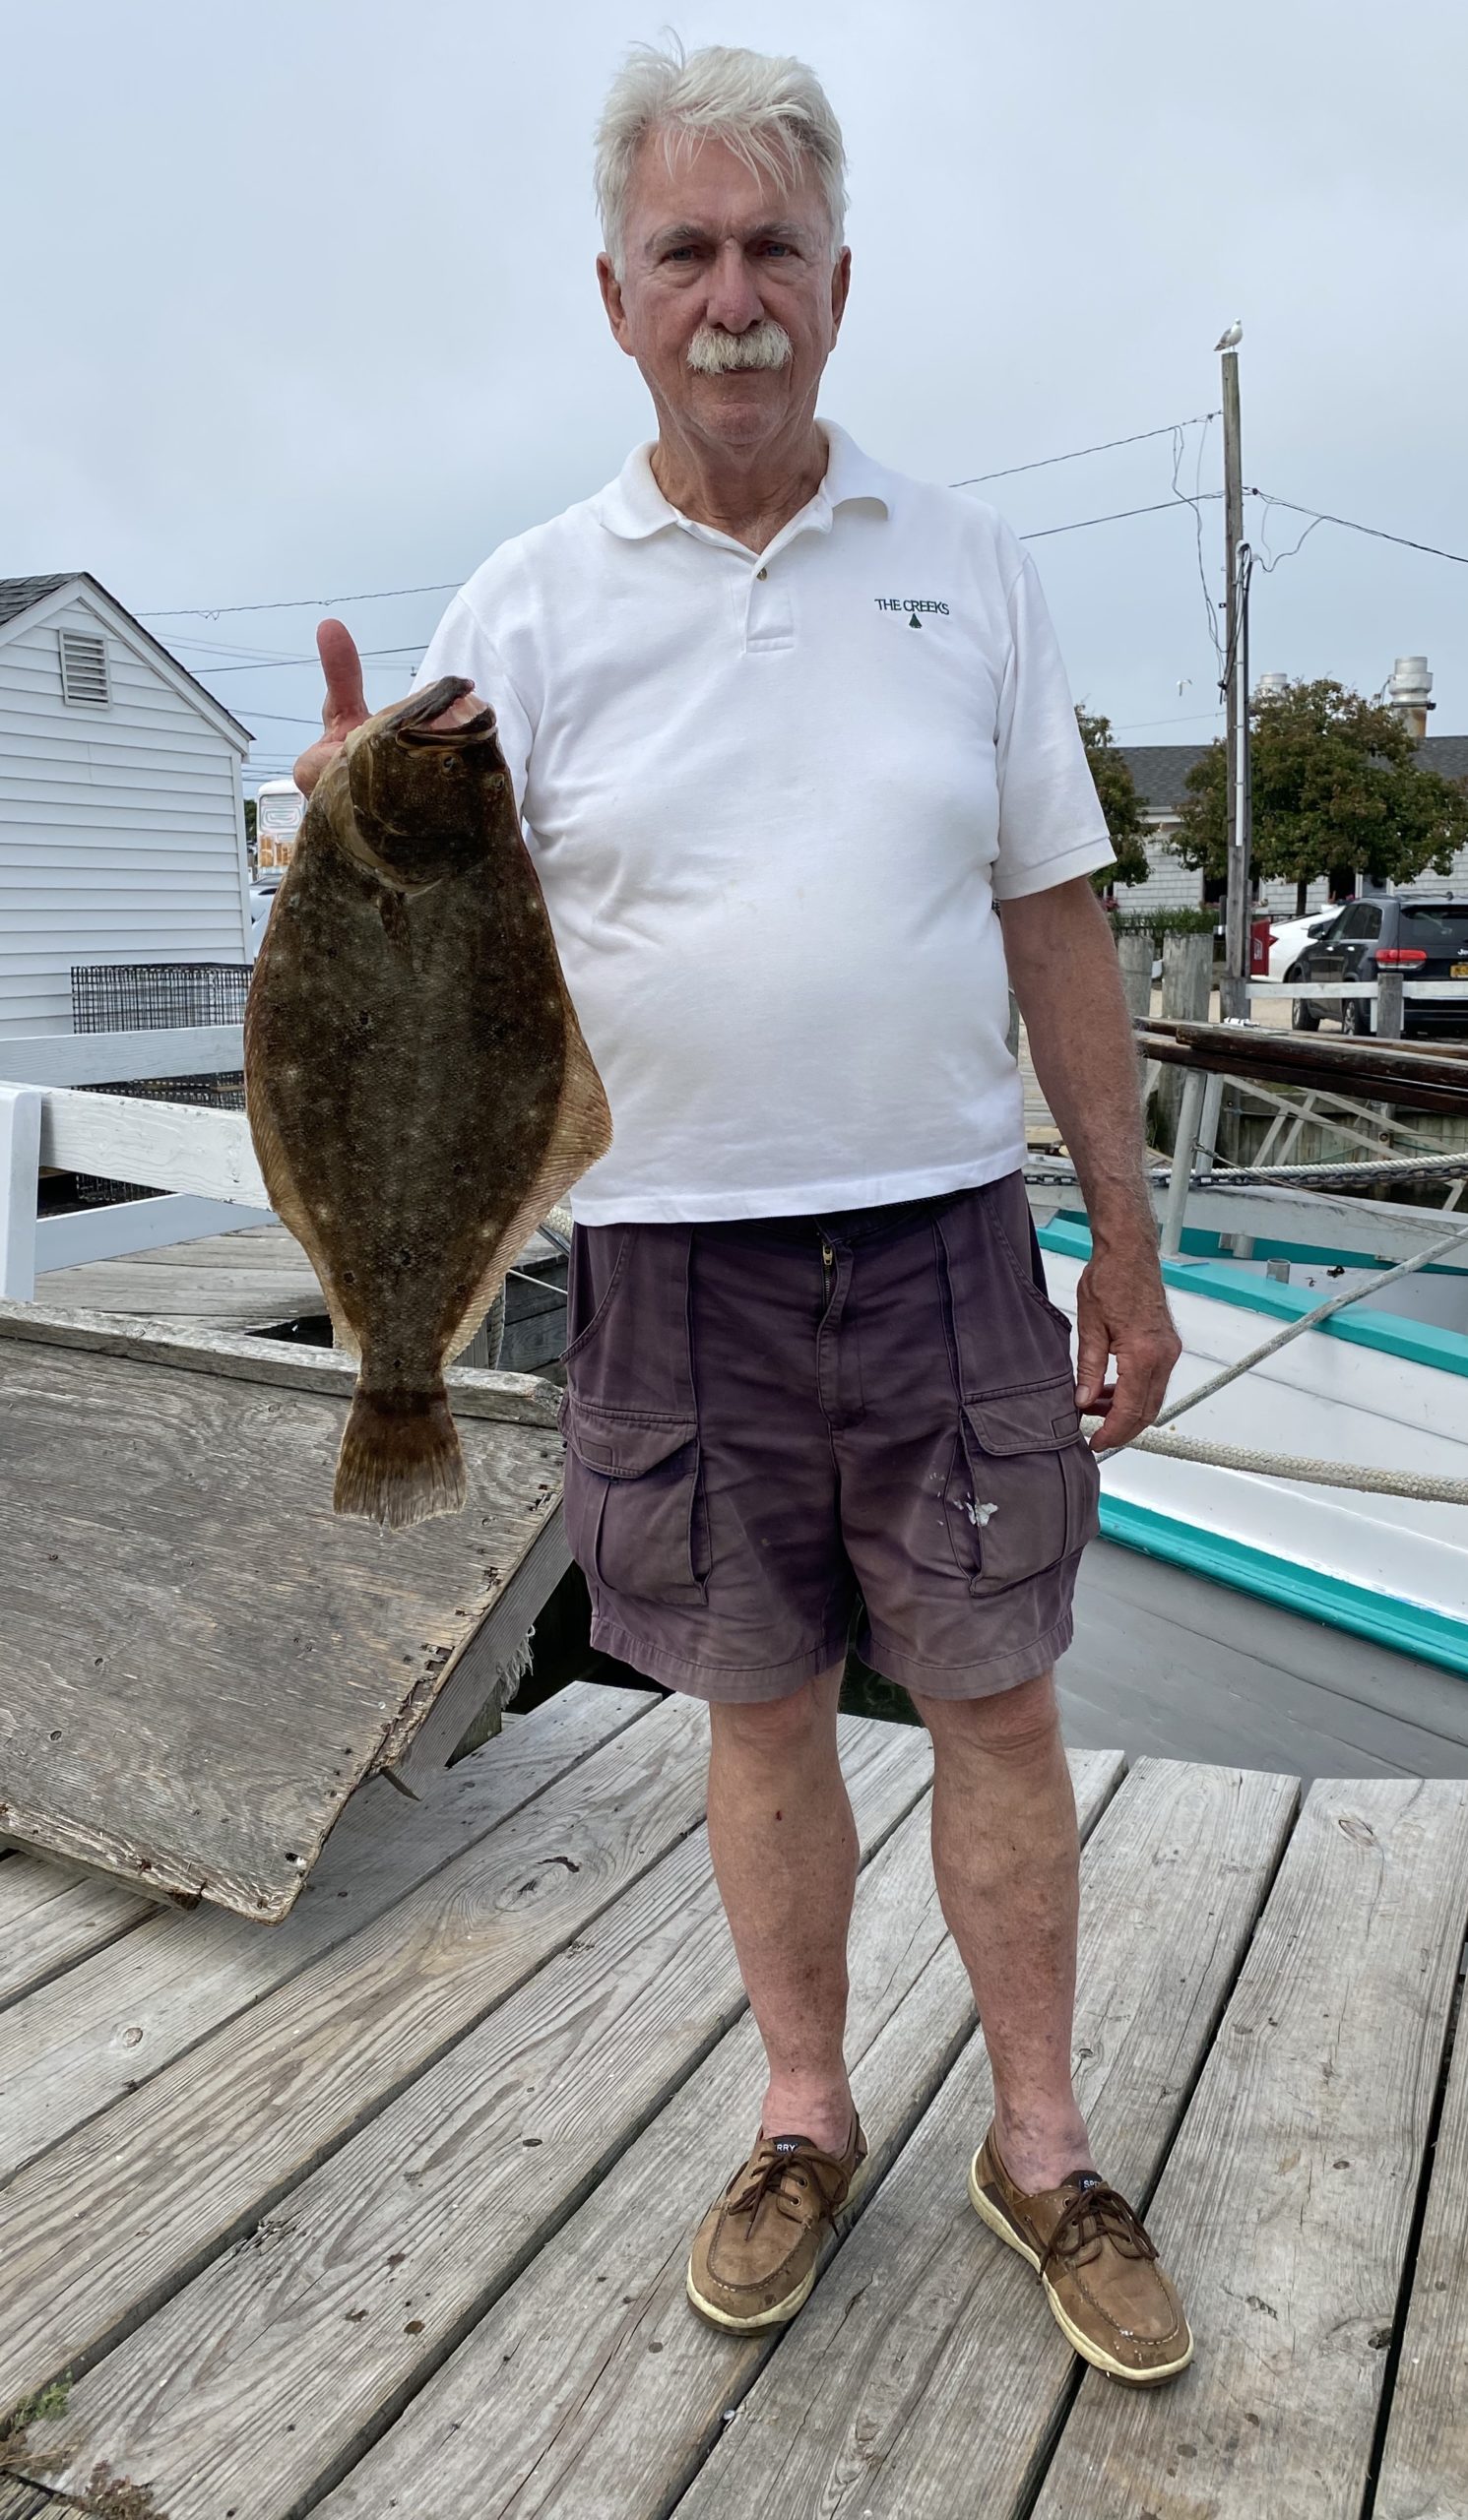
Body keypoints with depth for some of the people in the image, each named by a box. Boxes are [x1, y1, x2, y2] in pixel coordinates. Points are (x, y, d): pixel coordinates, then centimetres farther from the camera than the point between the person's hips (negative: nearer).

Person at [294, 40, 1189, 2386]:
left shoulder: (970, 567, 6)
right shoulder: (527, 603, 2)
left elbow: (1059, 928, 7)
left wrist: (1129, 1242, 6)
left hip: (942, 1241, 1)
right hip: (671, 1256, 0)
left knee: (997, 1702, 9)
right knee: (761, 1712, 13)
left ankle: (1041, 2147, 30)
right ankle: (807, 2120, 35)